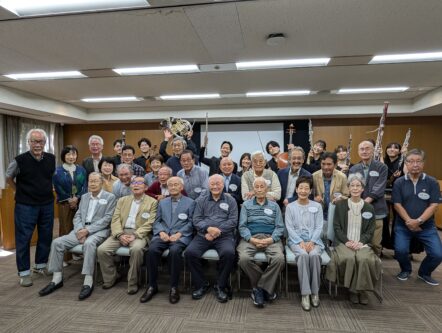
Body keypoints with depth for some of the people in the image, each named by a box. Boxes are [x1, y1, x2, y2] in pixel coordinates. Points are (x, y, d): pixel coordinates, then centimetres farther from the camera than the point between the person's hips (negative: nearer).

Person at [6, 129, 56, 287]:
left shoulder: (52, 159, -2)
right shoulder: (19, 160, -11)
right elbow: (9, 177, 6)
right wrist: (20, 192, 6)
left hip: (47, 204, 4)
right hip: (26, 205, -3)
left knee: (46, 236, 12)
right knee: (23, 238, 4)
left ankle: (40, 265, 29)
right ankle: (24, 272, 18)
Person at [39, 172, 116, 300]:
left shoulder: (110, 197, 1)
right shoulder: (84, 197, 19)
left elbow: (106, 219, -8)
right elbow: (77, 216, 13)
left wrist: (88, 230, -16)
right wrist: (79, 230, -8)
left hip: (99, 230, -6)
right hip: (81, 229, 6)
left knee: (89, 243, -37)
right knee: (57, 242, -13)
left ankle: (88, 282, -31)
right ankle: (57, 279, -2)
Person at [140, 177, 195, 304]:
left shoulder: (190, 202, 10)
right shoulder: (162, 202, 21)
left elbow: (191, 222, 2)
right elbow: (157, 221, 14)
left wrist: (179, 233, -13)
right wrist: (161, 232, -7)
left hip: (181, 235, -3)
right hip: (163, 234, 3)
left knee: (174, 251, -34)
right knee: (152, 249, -28)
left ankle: (174, 287, -17)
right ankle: (152, 286, -11)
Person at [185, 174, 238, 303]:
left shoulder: (230, 201, 11)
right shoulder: (201, 200, 15)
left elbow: (233, 221, 1)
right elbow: (196, 220, 5)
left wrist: (217, 231, -13)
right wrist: (208, 228, -15)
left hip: (224, 235, -1)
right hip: (203, 235, 2)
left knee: (229, 253, -31)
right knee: (189, 252, -24)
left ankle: (220, 286, -7)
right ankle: (201, 284, -1)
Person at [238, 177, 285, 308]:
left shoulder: (274, 206, 19)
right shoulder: (246, 205, 17)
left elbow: (280, 227, 9)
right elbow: (242, 226, 7)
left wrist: (271, 239, -11)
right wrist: (251, 239, -11)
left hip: (270, 238, 0)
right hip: (251, 238, 0)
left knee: (279, 258, -31)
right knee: (244, 258, -31)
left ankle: (260, 288, -9)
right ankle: (266, 288, -6)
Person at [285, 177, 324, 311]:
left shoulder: (317, 206, 11)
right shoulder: (290, 207, 8)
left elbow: (319, 227, 4)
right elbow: (289, 228, 1)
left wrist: (311, 242, -12)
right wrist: (300, 242, -13)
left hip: (314, 240, 1)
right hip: (296, 240, -1)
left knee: (314, 255, -31)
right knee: (303, 255, -32)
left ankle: (315, 292, -17)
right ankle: (305, 294, -26)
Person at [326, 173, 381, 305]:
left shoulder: (369, 208, 10)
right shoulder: (340, 205, 6)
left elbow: (370, 231, 7)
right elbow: (337, 227, 2)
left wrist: (360, 242, -11)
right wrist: (347, 241, -12)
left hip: (362, 243, 1)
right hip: (343, 242, -1)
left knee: (365, 259, -31)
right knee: (349, 258, -31)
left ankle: (362, 289, -9)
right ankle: (352, 288, -9)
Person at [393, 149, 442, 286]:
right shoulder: (399, 183, -2)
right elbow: (397, 204, -5)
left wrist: (418, 221, -18)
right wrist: (409, 221, -16)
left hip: (427, 226, 1)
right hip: (403, 225, 0)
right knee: (400, 250, -16)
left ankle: (424, 273, 23)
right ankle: (405, 270, 18)